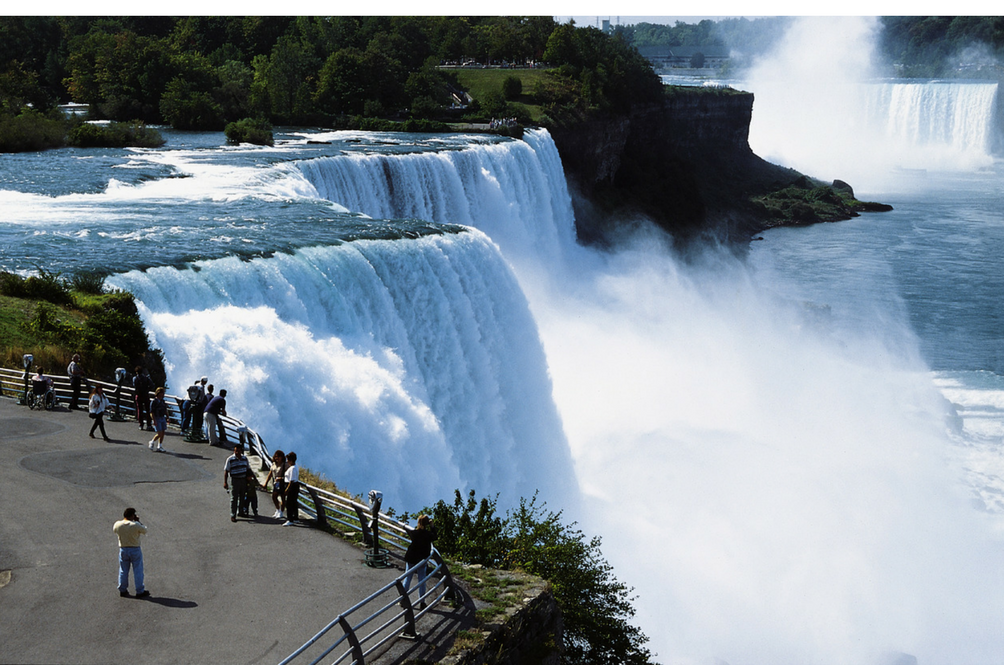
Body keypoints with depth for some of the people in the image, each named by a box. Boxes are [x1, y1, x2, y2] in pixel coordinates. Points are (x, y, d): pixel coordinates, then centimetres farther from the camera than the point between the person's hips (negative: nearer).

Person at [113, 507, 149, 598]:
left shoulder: (118, 524, -9)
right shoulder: (136, 525, -18)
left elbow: (114, 530, 14)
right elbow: (145, 531, -3)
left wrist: (123, 520, 12)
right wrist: (138, 521, 3)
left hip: (123, 550, 3)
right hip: (135, 550, -3)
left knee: (123, 571, 15)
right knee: (138, 571, 5)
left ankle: (122, 590, 21)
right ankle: (140, 591, 9)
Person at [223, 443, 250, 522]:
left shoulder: (245, 458, 7)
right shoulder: (230, 459, -7)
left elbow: (248, 469, 19)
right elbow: (226, 471, -7)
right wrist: (225, 482, -13)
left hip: (243, 480, 5)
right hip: (234, 480, -5)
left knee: (242, 498, 12)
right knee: (234, 498, -4)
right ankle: (233, 516, -2)